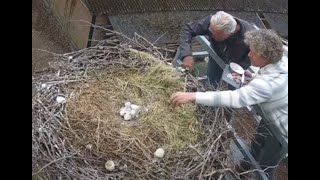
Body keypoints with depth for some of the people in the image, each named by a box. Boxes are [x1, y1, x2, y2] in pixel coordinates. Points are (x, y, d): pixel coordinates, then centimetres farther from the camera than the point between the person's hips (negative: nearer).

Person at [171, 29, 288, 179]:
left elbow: (234, 98, -57)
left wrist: (192, 96, -60)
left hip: (282, 129, -9)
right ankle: (249, 164, 63)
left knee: (265, 168, 13)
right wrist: (251, 79, -11)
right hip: (273, 117, 9)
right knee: (258, 144, 33)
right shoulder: (282, 59, -18)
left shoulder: (268, 83, -46)